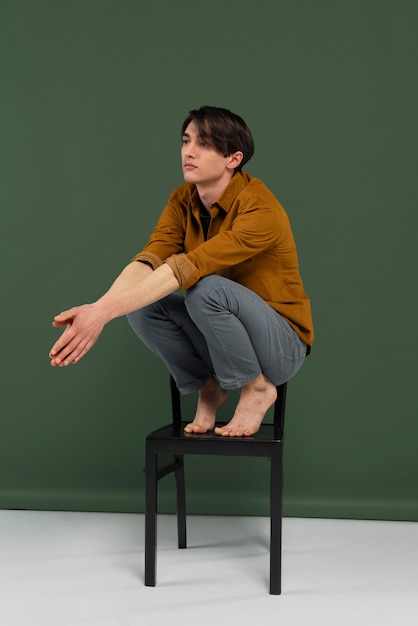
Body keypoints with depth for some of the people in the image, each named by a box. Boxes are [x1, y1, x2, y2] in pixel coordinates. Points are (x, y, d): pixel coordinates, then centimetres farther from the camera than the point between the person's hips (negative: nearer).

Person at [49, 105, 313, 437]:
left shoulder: (260, 209, -25)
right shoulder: (183, 201, -4)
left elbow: (189, 267, -37)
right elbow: (149, 260, -19)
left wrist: (106, 311, -45)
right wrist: (98, 307, -39)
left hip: (281, 345, -6)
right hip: (222, 340, 6)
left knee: (205, 288, -33)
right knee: (142, 304, -18)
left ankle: (257, 388, -9)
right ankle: (208, 386, 3)